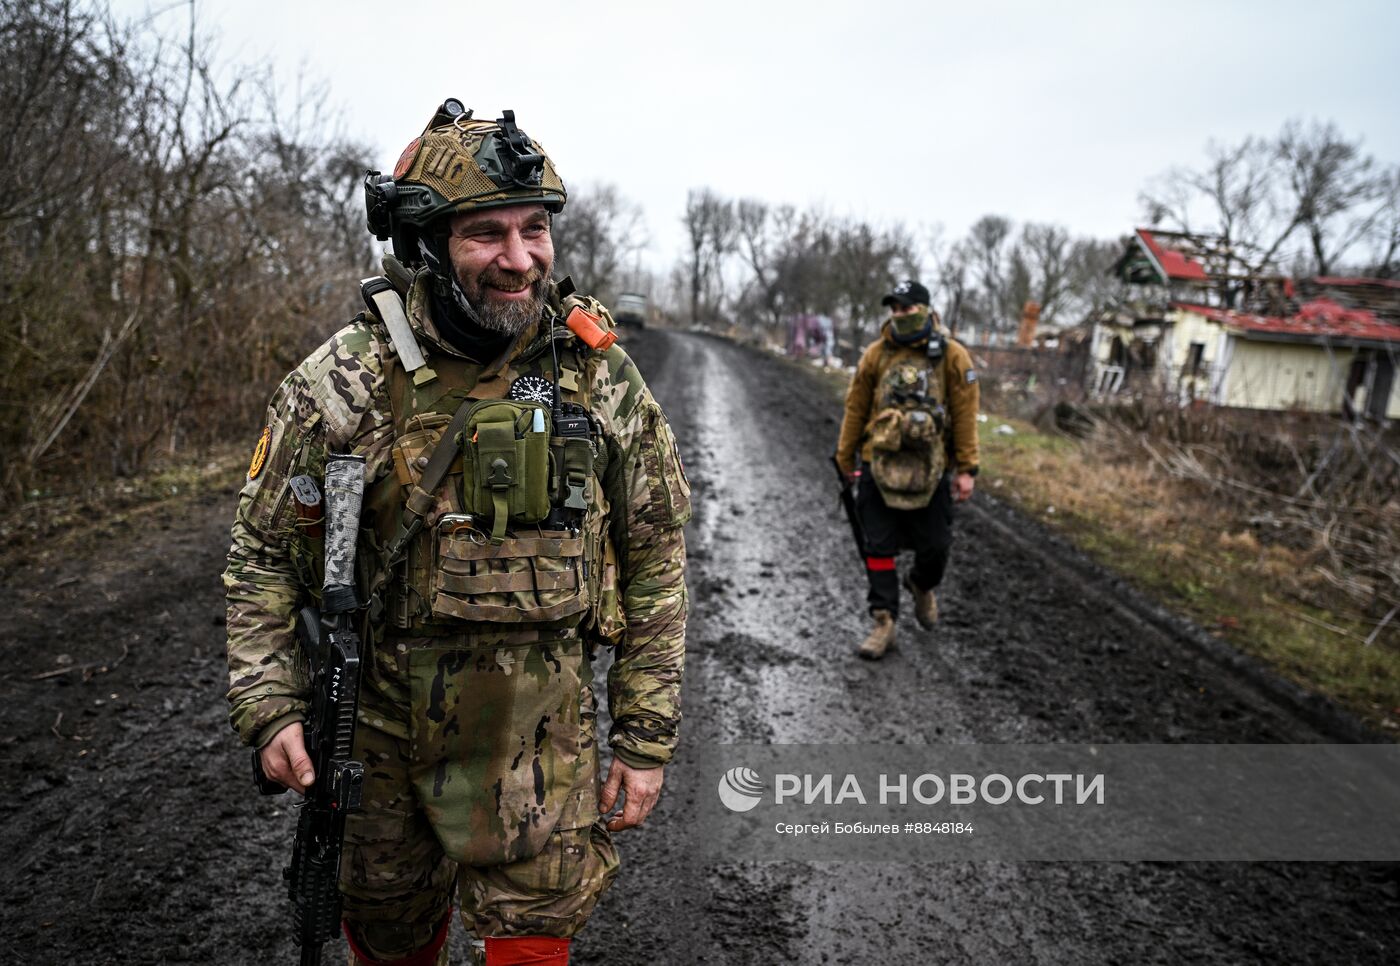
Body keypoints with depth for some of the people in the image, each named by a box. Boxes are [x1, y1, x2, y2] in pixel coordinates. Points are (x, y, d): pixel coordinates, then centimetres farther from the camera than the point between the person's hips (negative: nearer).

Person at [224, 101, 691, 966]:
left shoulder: (600, 373, -9)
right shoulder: (345, 382, -11)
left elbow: (656, 555, -4)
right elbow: (264, 550, 0)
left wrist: (647, 735, -4)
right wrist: (269, 706, -11)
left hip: (541, 729, 0)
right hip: (380, 722, 1)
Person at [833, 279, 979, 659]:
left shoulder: (952, 357, -3)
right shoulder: (876, 355, 1)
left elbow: (965, 416, -2)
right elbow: (855, 409, 7)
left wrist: (967, 469, -5)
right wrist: (845, 460, 10)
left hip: (930, 470, -1)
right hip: (879, 467, 1)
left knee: (935, 545, 8)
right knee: (879, 548, 3)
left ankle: (922, 586, 41)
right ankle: (884, 623, 13)